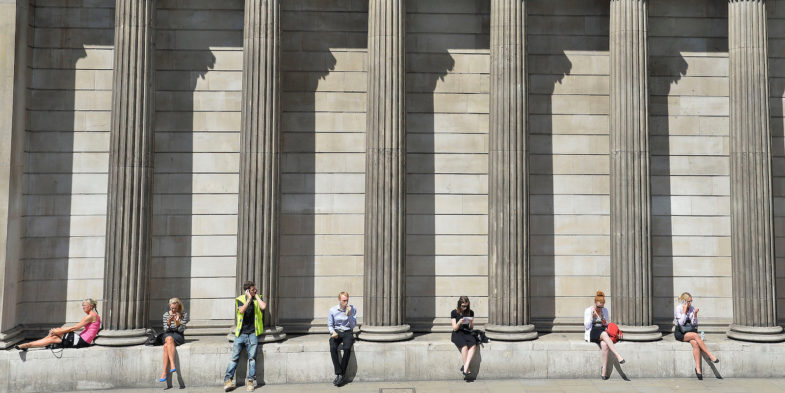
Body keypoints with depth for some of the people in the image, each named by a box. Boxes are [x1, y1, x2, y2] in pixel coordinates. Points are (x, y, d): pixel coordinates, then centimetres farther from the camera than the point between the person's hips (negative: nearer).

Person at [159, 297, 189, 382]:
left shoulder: (184, 314, 1)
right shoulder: (166, 315, 7)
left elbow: (181, 330, -5)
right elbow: (166, 330, 2)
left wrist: (177, 322, -23)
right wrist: (169, 322, -18)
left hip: (179, 336, -2)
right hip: (168, 335, 2)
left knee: (166, 346, -33)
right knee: (169, 339, -36)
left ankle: (164, 372, -37)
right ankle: (172, 365, -45)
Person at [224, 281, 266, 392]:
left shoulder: (258, 299, 9)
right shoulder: (239, 299, 4)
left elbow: (263, 306, -13)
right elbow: (241, 310, -15)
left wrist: (256, 296, -4)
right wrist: (249, 299, -11)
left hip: (253, 333, 0)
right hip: (240, 333, 0)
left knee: (252, 357, -7)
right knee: (234, 357, -6)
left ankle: (250, 381, -1)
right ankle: (228, 380, -2)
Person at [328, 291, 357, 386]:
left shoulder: (353, 309, -1)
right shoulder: (333, 310, 1)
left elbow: (353, 326, -3)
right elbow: (330, 325, 10)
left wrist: (349, 315, -17)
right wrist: (333, 332, -10)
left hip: (347, 332, -1)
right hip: (336, 332, 1)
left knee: (347, 348, -32)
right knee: (333, 347, -32)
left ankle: (340, 375, -21)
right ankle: (339, 373, -26)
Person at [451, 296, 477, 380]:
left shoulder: (470, 312, 9)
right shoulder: (454, 312, 0)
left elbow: (471, 327, 11)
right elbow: (455, 328, -2)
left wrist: (471, 323, -11)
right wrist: (459, 323, -21)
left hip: (467, 333, 3)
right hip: (457, 333, -3)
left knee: (473, 345, -31)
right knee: (464, 347, -33)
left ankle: (465, 367, -31)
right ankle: (467, 369, -21)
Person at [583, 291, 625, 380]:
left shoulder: (605, 311, 15)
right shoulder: (588, 311, 6)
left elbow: (609, 325, 21)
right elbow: (587, 326, -1)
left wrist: (606, 323, -1)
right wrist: (591, 316, -11)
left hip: (603, 333, 3)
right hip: (592, 334, -3)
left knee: (604, 344, -34)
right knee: (604, 334, -38)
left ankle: (604, 371, -35)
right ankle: (617, 355, -46)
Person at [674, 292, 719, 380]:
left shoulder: (692, 308, 6)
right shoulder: (678, 308, -7)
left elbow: (694, 324, 3)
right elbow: (681, 322, -16)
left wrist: (695, 314, -12)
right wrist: (684, 311, -17)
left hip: (690, 332, 4)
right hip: (680, 333, -4)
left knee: (695, 343, -29)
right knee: (696, 336, -32)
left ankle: (698, 368, -32)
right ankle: (710, 356, -26)